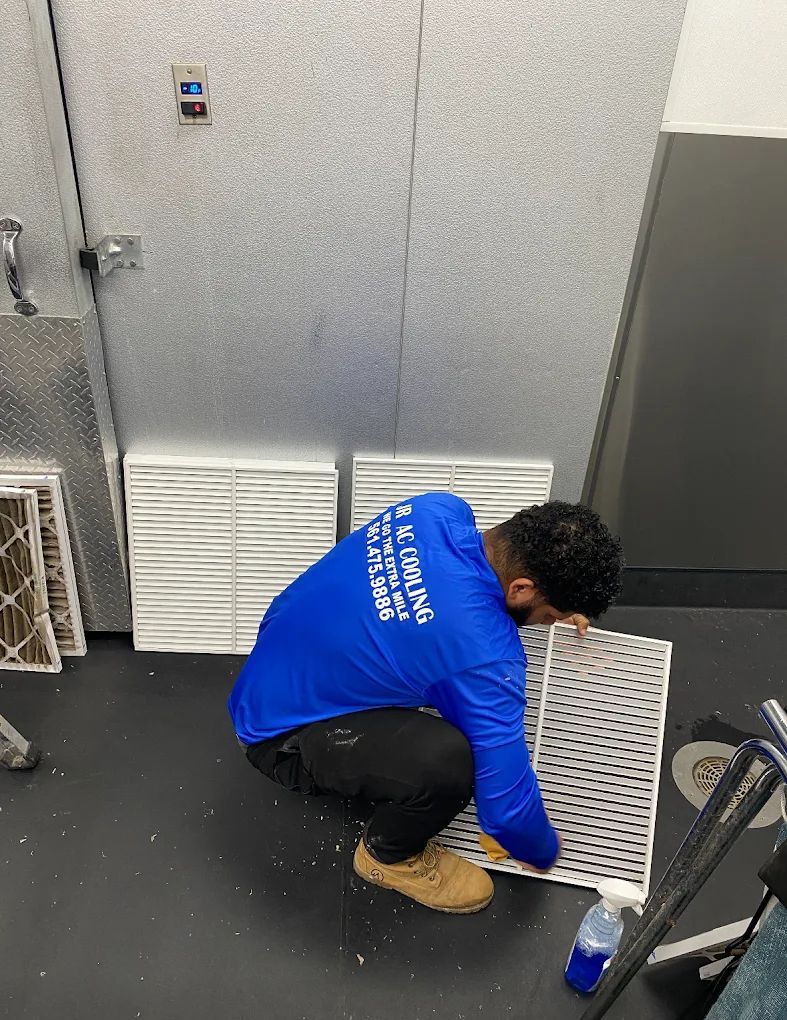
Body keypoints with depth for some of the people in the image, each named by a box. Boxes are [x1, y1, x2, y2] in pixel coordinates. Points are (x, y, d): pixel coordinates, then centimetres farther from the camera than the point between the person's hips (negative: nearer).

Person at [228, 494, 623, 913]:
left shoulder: (441, 509, -12)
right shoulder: (483, 654, -32)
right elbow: (506, 802, -21)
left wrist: (556, 603, 10)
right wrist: (543, 854, 1)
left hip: (279, 664, 9)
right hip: (280, 734, -8)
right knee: (448, 762, -30)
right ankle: (389, 854, 5)